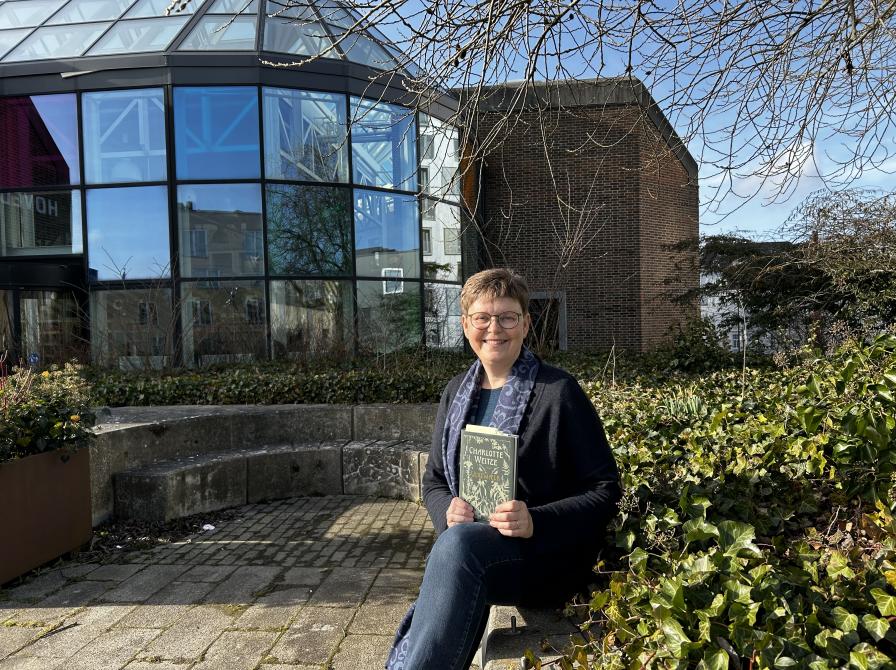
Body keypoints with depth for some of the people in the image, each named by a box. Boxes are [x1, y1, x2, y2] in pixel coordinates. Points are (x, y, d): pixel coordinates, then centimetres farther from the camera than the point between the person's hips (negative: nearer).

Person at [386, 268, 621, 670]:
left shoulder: (559, 391, -7)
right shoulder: (456, 392, 9)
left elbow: (606, 490, -6)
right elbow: (433, 481, 15)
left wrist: (535, 521, -23)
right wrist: (447, 510, -9)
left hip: (548, 553, -3)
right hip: (465, 549, 4)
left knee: (457, 543, -35)